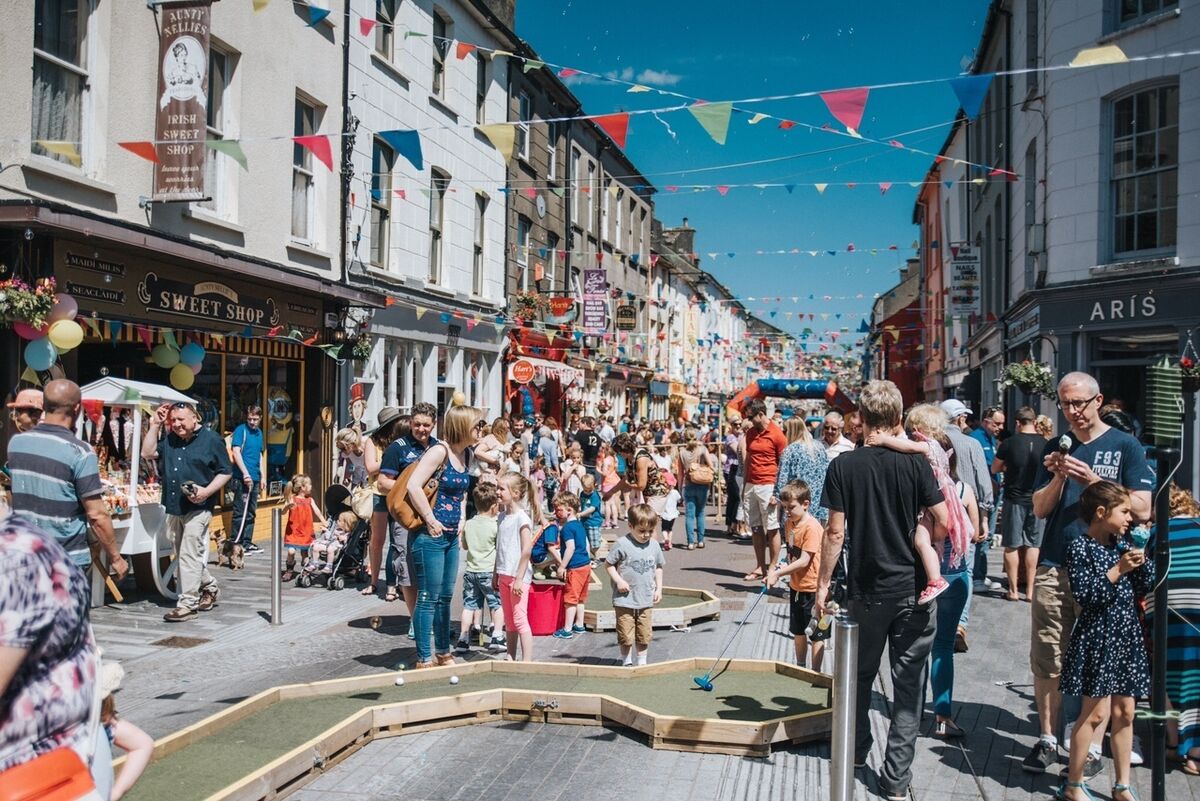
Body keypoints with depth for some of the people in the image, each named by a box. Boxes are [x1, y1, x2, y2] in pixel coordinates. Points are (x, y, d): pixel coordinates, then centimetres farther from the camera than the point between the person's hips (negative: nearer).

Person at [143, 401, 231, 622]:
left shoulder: (211, 439, -4)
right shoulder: (169, 441, 15)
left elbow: (225, 472, -3)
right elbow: (148, 453, 6)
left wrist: (207, 491, -17)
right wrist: (155, 425, 4)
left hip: (197, 507, -7)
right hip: (173, 507, 7)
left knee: (189, 555, -8)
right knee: (183, 556, 14)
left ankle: (187, 603, -3)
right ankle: (209, 588, 31)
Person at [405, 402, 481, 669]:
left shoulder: (464, 455, 10)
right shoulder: (440, 451, -15)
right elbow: (413, 486, -24)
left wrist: (461, 518, 12)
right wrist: (431, 520, -19)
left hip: (451, 536, 9)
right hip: (430, 536, -9)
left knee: (445, 596, 16)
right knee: (429, 598, -1)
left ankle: (443, 653, 27)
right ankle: (424, 659, 7)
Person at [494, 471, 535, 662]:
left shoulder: (522, 517, -13)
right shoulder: (502, 516, 12)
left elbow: (526, 550, -17)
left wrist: (519, 578, -19)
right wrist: (496, 574, 17)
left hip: (517, 575, -8)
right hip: (504, 575, 8)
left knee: (520, 619, -7)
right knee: (509, 622, 14)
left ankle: (527, 661, -3)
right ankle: (510, 658, 22)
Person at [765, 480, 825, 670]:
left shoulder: (812, 527, -22)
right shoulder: (789, 524, 4)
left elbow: (804, 561, -26)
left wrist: (778, 573, -28)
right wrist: (784, 567, -2)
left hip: (812, 588, -8)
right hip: (796, 587, 8)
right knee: (798, 632, 19)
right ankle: (800, 668, 33)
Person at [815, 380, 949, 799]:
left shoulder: (843, 465, -7)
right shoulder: (915, 462, -7)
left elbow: (835, 532, -7)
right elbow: (944, 523, -8)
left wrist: (823, 584, 1)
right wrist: (920, 546, 12)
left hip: (867, 590, 1)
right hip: (912, 587, 0)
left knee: (862, 674, 19)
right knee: (908, 682, 7)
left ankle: (857, 750, 37)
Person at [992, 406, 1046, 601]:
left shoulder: (1009, 443, -8)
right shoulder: (1046, 444, -5)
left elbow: (994, 469, 4)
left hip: (1014, 499, -2)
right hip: (1038, 500, 2)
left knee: (1012, 546, 7)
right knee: (1033, 545, 9)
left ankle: (1013, 590, 9)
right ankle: (1030, 589, 11)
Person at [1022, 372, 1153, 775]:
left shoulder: (1125, 447, 2)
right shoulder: (1056, 448, 12)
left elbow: (1142, 509, -6)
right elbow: (1040, 509, 9)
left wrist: (1093, 481, -15)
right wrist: (1058, 478, -8)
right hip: (1053, 568, 3)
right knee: (1046, 659, 4)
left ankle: (1093, 749, 13)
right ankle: (1047, 740, 16)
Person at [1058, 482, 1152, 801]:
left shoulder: (1123, 545, 9)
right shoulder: (1080, 547, -11)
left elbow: (1147, 586, 10)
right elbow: (1084, 594, -18)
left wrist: (1141, 559, -4)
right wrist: (1118, 570, -19)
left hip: (1127, 637, 7)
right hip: (1097, 637, -7)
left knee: (1124, 713, 11)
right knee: (1095, 713, -2)